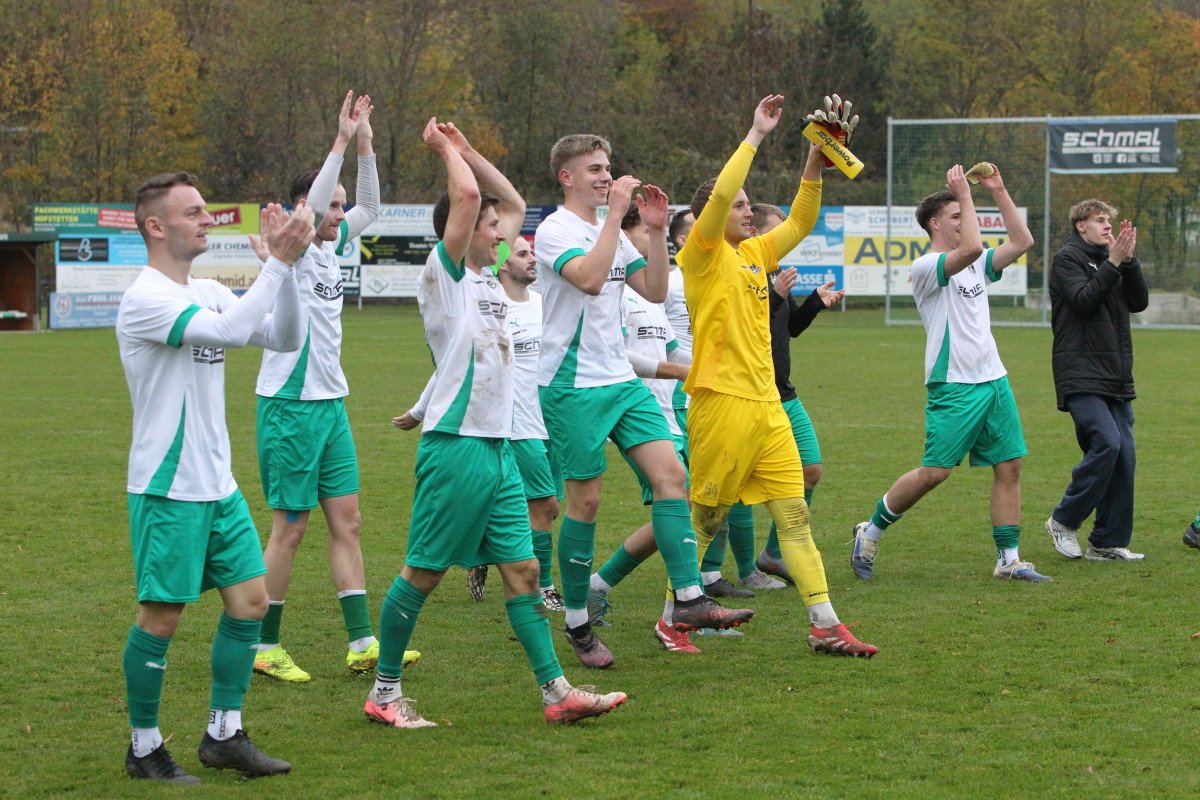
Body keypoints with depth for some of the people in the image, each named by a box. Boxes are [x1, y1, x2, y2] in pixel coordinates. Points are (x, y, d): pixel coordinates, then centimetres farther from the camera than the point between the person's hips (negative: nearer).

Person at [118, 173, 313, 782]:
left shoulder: (209, 293, 11)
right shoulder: (145, 299, -16)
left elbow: (285, 337, 6)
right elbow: (230, 330, -29)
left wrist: (283, 261, -6)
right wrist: (278, 262, -25)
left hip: (218, 485, 8)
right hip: (167, 487, -8)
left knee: (249, 602, 7)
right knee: (161, 616, -2)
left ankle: (223, 735, 18)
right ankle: (144, 748, 12)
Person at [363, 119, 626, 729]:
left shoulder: (485, 276, 16)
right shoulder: (444, 276, -6)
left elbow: (514, 203, 27)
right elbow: (468, 195, -19)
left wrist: (465, 149, 20)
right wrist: (447, 150, -2)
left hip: (498, 446, 8)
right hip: (456, 445, -8)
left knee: (521, 568, 5)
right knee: (423, 572, -1)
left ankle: (557, 692, 5)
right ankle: (384, 692, 10)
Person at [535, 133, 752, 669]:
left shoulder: (613, 233, 15)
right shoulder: (555, 229, -9)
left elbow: (654, 291, 11)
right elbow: (590, 279, -26)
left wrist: (657, 231, 1)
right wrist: (616, 213, -24)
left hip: (621, 379, 7)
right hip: (571, 385, -7)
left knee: (670, 473, -7)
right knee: (585, 502, -3)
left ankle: (688, 599, -9)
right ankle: (577, 624, 9)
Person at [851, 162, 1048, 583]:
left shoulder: (975, 265, 16)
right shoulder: (925, 267, -9)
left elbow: (1022, 241, 10)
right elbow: (971, 248, -25)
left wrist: (998, 191, 7)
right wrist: (965, 194, -18)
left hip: (994, 380, 8)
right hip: (953, 386, -8)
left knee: (1009, 466, 2)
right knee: (934, 472, -9)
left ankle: (1009, 560, 7)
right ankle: (870, 532, 9)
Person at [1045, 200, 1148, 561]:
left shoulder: (1111, 261, 19)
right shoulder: (1068, 258, -1)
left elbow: (1139, 301, 7)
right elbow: (1084, 300, -15)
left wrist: (1128, 261, -4)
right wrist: (1113, 263, -15)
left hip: (1115, 378, 7)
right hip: (1081, 376, -7)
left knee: (1124, 455, 1)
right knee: (1107, 443, -21)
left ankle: (1108, 542, 6)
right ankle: (1064, 521, -5)